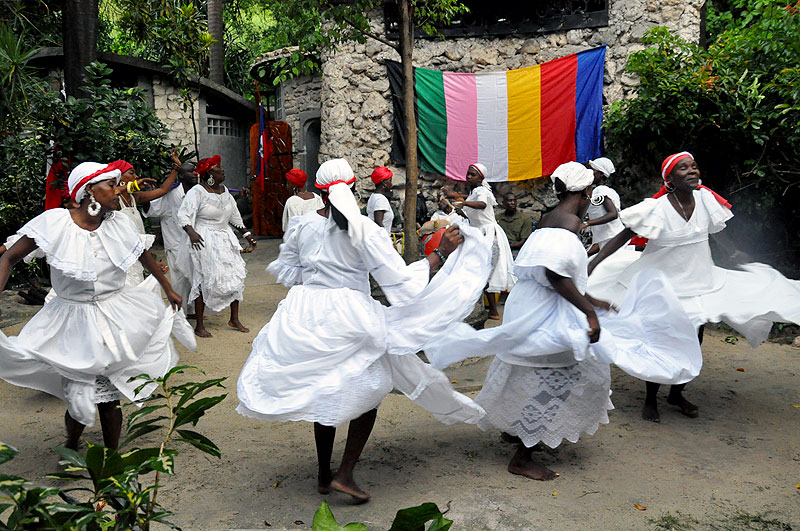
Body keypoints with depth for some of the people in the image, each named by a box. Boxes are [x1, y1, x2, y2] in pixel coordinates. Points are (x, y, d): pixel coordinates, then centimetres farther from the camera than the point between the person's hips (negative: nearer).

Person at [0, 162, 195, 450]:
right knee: (80, 399, 1)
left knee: (109, 398, 6)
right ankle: (71, 446, 36)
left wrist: (169, 290, 23)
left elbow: (145, 258, 13)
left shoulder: (119, 223, -3)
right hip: (74, 321, -2)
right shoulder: (55, 222, -13)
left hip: (117, 314, 2)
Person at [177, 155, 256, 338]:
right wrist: (191, 232, -38)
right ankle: (199, 325, 7)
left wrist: (247, 235, 21)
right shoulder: (197, 192, -11)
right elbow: (183, 215, -20)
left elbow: (234, 217, 21)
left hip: (225, 238, 7)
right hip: (204, 241, -7)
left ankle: (234, 319, 17)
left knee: (236, 275, 3)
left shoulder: (224, 191, 11)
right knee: (205, 280, -4)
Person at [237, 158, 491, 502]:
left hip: (305, 315, 5)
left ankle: (324, 477, 28)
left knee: (323, 394, 19)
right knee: (370, 389, 13)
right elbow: (401, 280, -13)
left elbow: (285, 271, 18)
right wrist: (441, 253, -7)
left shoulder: (300, 226, 3)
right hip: (348, 317, -5)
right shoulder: (363, 230, -11)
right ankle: (345, 475, 7)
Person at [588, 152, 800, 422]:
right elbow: (623, 236, -18)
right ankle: (650, 400, 24)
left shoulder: (705, 198, -5)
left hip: (699, 282, 6)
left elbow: (720, 235, 11)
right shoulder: (656, 209, -20)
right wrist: (593, 264, -26)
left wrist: (743, 259, 20)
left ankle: (676, 394, 36)